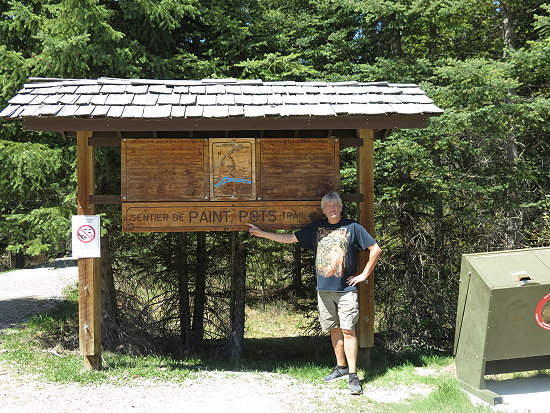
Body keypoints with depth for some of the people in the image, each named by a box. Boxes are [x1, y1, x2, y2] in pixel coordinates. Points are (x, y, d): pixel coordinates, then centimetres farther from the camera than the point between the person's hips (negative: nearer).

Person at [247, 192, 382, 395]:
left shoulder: (353, 227, 0)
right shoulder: (316, 227, 11)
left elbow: (375, 249, 0)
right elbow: (290, 238, 16)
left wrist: (364, 275, -3)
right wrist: (261, 233, 15)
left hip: (346, 289, -4)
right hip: (324, 289, 4)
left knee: (348, 330, -9)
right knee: (334, 329, 10)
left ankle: (353, 375, -7)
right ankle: (341, 367, 22)